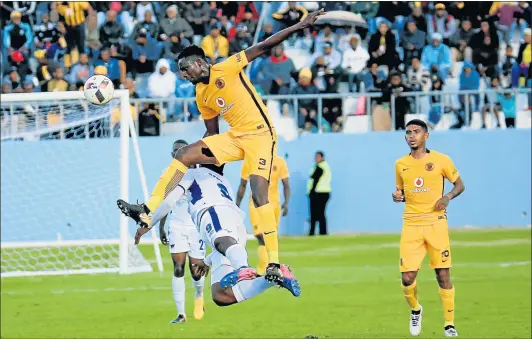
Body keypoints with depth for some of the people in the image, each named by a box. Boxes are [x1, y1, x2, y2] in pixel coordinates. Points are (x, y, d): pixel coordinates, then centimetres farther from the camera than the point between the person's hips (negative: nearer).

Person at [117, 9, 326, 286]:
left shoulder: (226, 70, -8)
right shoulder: (201, 96, 12)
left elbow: (263, 47, -12)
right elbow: (212, 133, 22)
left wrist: (299, 26, -17)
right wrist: (202, 158, 14)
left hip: (260, 134, -7)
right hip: (235, 138, 7)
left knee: (259, 194, -19)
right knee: (184, 155, -7)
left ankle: (274, 263, -18)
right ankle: (148, 212, -12)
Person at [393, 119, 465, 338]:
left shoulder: (440, 160, -1)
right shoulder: (401, 164, 8)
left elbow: (459, 185, 8)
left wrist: (448, 197, -12)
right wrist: (397, 197, -3)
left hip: (436, 223, -2)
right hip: (411, 225, 2)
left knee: (443, 274, -3)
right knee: (407, 277, -6)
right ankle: (415, 310, 25)